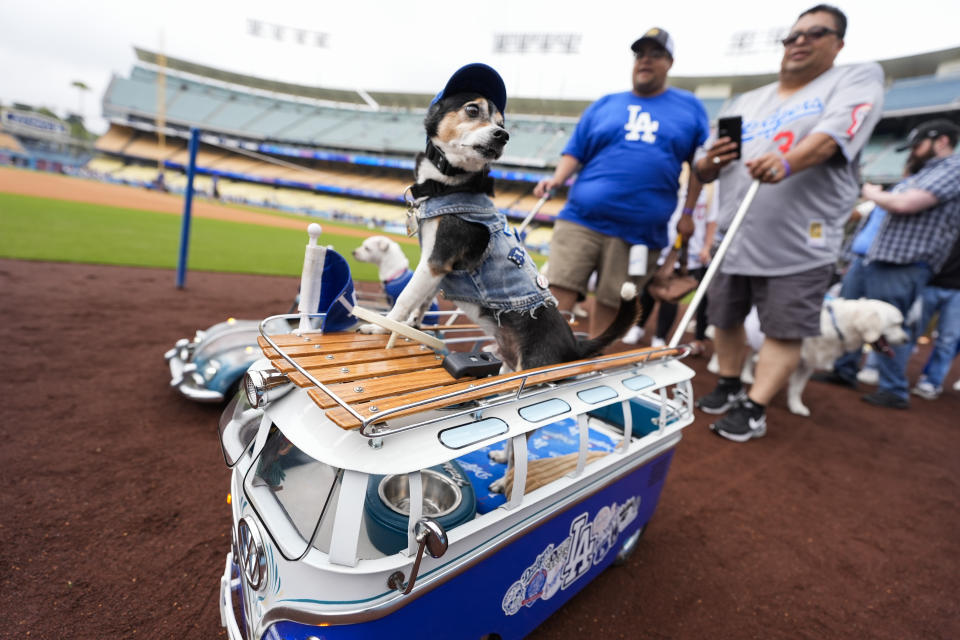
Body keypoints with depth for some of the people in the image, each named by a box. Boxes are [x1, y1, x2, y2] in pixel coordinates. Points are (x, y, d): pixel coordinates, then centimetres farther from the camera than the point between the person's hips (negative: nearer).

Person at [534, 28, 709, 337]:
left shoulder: (690, 107, 16)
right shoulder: (604, 105, 17)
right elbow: (575, 151, 13)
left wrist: (687, 213, 7)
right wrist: (557, 179, -6)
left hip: (641, 231, 0)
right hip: (581, 219, 0)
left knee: (610, 302, 4)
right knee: (559, 292, -9)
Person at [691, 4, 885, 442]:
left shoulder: (858, 79, 6)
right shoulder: (744, 104, 18)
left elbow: (831, 135, -16)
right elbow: (703, 171, 15)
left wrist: (787, 162, -37)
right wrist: (710, 162, -9)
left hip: (799, 246, -4)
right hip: (734, 240, 5)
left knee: (785, 330, -2)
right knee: (725, 319, 11)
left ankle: (754, 410, 8)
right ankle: (729, 387, 29)